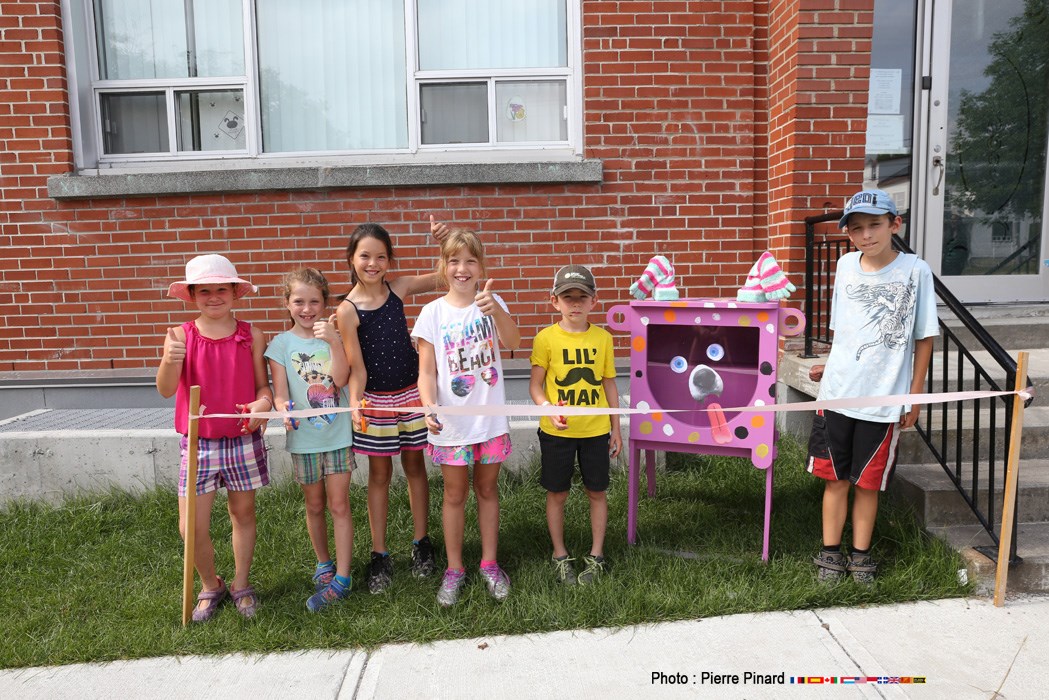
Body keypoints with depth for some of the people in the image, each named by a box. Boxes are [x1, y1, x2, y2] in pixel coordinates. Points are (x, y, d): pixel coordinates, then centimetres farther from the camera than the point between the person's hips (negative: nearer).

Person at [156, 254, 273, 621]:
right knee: (191, 528, 0)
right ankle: (210, 586, 28)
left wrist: (263, 402, -20)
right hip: (197, 442, 0)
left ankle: (241, 584, 35)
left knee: (243, 513, 14)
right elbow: (166, 390, -14)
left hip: (243, 439, 1)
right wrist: (170, 361, -34)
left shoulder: (251, 336, -3)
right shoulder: (181, 336, -4)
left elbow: (263, 386, 2)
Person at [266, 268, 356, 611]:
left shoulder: (333, 336, -1)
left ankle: (341, 578, 8)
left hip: (338, 433, -1)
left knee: (339, 504, 2)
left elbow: (340, 379, -14)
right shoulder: (281, 343, -2)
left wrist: (334, 341, -25)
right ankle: (323, 563, 34)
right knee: (315, 506, 14)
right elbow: (280, 392, -5)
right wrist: (284, 410, -26)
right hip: (303, 437, 1)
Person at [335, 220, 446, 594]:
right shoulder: (347, 310, -12)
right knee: (379, 474, 8)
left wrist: (444, 240, -14)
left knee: (415, 466, 13)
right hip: (376, 398, -2)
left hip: (412, 392, 3)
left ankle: (421, 543, 28)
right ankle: (379, 555, 21)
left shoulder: (398, 288, -3)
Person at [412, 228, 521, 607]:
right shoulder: (433, 312, -6)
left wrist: (496, 310, -37)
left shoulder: (490, 302, -3)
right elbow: (427, 369, -6)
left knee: (487, 490, 15)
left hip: (490, 418, 1)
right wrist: (429, 406, -23)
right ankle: (454, 569, 28)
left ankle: (489, 563, 31)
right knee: (455, 494, 12)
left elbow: (512, 343, -20)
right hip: (451, 421, -1)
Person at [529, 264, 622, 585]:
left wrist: (615, 428, 8)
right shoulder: (546, 338, -7)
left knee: (597, 492, 11)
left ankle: (596, 555, 28)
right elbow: (535, 385, -5)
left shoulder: (603, 338, 0)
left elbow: (609, 384, 7)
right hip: (557, 431, -2)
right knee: (557, 493, 10)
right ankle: (560, 555, 28)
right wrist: (549, 409, -23)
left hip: (595, 430, 2)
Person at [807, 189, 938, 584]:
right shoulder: (846, 265, 4)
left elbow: (924, 337, -2)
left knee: (867, 482, 9)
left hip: (884, 400, -2)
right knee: (835, 478, 8)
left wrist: (915, 395, -2)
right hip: (837, 393, 3)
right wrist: (830, 368, 8)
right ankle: (830, 553, 21)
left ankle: (860, 556, 25)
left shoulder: (915, 271, -6)